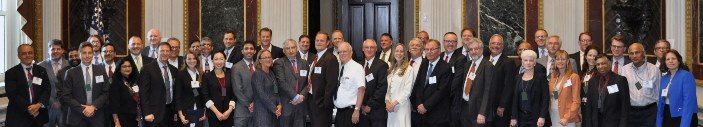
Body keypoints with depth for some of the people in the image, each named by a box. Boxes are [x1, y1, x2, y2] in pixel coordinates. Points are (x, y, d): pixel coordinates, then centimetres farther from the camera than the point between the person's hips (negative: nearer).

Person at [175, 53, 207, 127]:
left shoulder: (201, 75, 9)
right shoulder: (181, 74, -3)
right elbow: (178, 95, -6)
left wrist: (206, 112, 4)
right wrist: (180, 114, -13)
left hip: (200, 111, 3)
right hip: (186, 111, -3)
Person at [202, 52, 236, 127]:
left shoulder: (229, 76, 10)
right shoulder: (207, 76, 2)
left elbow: (234, 95, 7)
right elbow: (205, 97, -4)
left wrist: (229, 110, -8)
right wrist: (217, 112, -12)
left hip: (228, 114, 2)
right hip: (213, 114, -2)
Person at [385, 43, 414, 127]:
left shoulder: (409, 69, -6)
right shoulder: (391, 69, 13)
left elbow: (407, 90, -11)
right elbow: (387, 87, 11)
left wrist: (394, 103, -12)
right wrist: (387, 101, -4)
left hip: (402, 106, -5)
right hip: (390, 106, 5)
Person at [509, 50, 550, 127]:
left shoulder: (541, 77, -2)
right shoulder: (518, 78, 12)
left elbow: (545, 99, -7)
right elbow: (515, 99, 11)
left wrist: (542, 117, -15)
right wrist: (513, 117, 4)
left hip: (536, 117, -4)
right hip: (521, 117, 4)